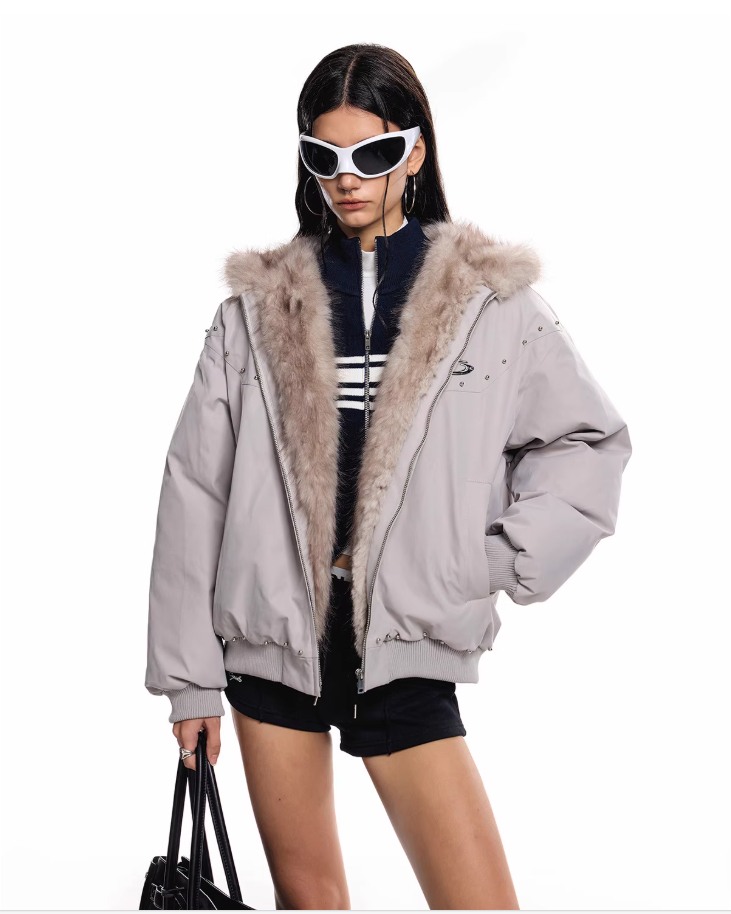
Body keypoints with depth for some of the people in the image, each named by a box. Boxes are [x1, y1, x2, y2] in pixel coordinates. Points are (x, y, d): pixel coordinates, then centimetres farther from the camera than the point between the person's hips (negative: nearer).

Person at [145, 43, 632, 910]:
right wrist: (187, 675, 1)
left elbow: (590, 441, 6)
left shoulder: (489, 301, 0)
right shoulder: (257, 304, 3)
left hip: (405, 649, -1)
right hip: (271, 636, 2)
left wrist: (498, 562, -5)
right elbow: (195, 490, 3)